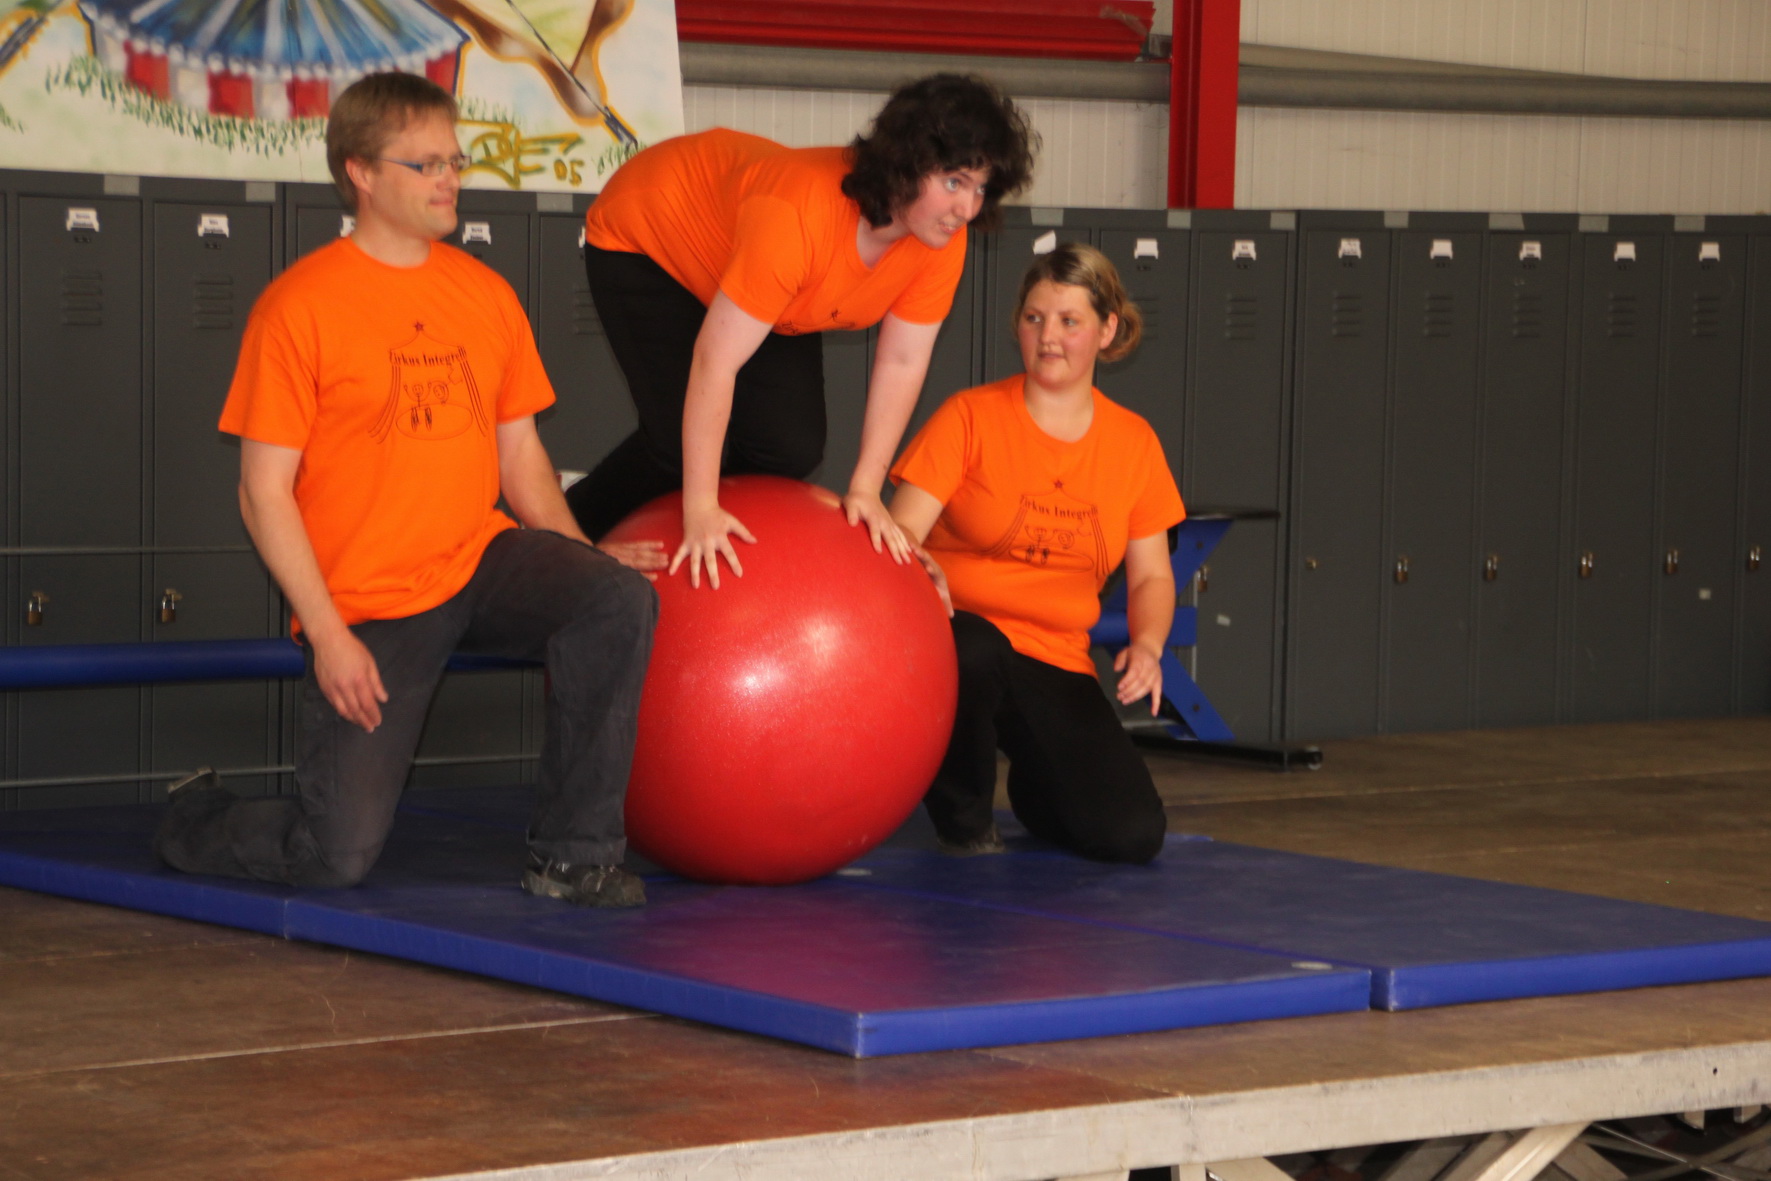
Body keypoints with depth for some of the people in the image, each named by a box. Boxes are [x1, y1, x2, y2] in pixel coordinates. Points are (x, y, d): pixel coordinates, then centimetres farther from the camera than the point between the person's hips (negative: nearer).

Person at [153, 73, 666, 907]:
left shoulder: (485, 295, 8)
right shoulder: (299, 306, -8)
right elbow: (264, 493, -8)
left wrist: (585, 557, 0)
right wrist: (326, 633, -15)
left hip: (477, 559, 5)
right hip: (365, 608, -5)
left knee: (620, 600, -25)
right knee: (337, 855, -11)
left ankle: (573, 852, -11)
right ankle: (194, 822, 24)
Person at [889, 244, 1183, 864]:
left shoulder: (1133, 442, 9)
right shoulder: (970, 416, -2)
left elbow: (1150, 576, 13)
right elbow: (899, 534, -8)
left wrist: (1146, 646, -9)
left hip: (1056, 667, 3)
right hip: (957, 633, -3)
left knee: (1133, 835, -18)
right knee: (975, 650, -43)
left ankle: (1034, 785, 20)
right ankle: (962, 813, -11)